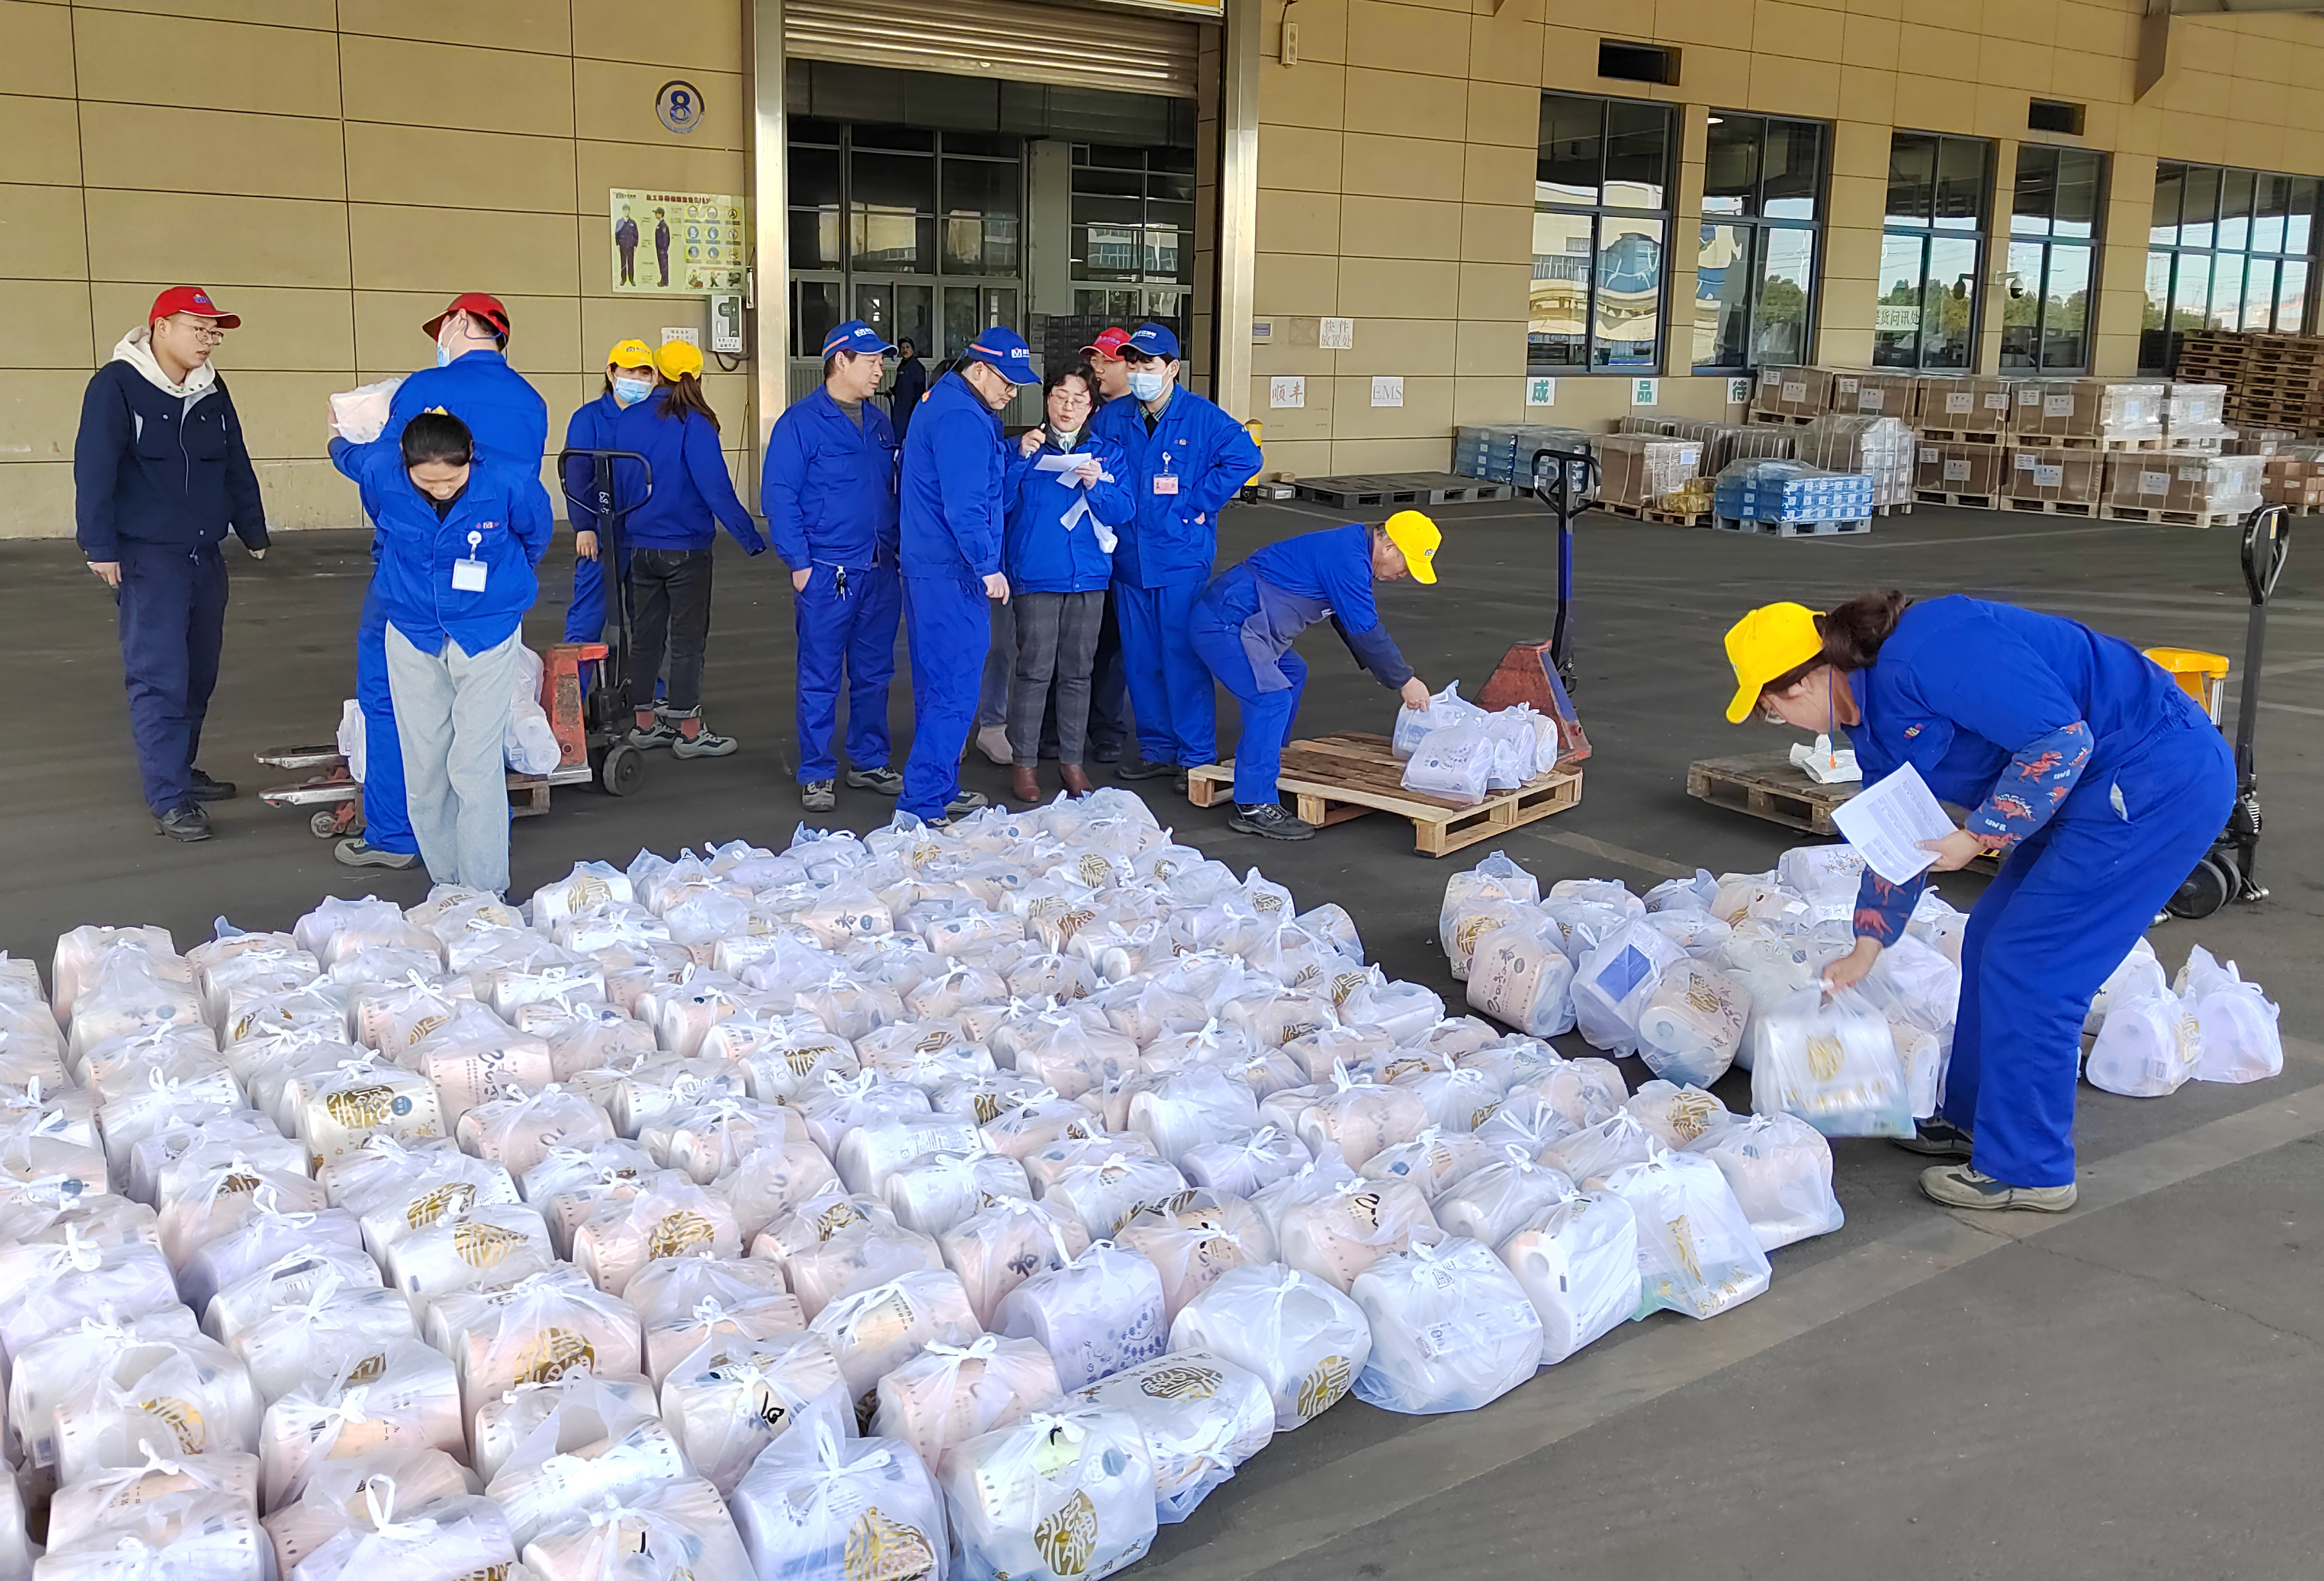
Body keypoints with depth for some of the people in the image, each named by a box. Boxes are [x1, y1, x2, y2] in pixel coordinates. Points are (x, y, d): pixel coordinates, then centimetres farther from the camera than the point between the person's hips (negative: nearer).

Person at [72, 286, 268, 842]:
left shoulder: (212, 391, 10)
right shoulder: (117, 385, -9)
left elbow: (236, 466, 18)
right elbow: (94, 469, -12)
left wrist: (253, 532, 21)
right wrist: (100, 546, -15)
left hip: (205, 555, 7)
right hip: (148, 557, -7)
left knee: (198, 673, 12)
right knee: (159, 676, -10)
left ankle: (179, 770, 26)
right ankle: (168, 800, -9)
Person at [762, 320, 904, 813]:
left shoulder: (877, 422, 13)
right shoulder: (800, 421, -7)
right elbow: (778, 495, -10)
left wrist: (895, 548, 12)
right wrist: (799, 563, -14)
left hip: (880, 571, 6)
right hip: (827, 573, -6)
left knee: (874, 674, 12)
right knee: (820, 680, 1)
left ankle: (869, 762, 24)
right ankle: (816, 775, 10)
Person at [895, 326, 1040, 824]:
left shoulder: (942, 403, 17)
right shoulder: (962, 419, -17)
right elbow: (965, 506, -22)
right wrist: (989, 567, -19)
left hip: (925, 566, 11)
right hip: (952, 574, -11)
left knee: (937, 683, 17)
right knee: (954, 693, -8)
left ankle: (938, 789, 28)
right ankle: (920, 806, -7)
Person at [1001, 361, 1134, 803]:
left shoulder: (1109, 455, 10)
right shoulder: (1025, 449, 4)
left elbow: (1123, 511, 0)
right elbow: (999, 502, -7)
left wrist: (1096, 485, -17)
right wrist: (1021, 459, -18)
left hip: (1088, 575, 3)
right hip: (1036, 574, -3)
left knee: (1078, 671, 9)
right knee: (1035, 671, -5)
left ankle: (1071, 760, 19)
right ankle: (1024, 763, 4)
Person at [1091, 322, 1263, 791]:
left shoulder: (1202, 418, -5)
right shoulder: (1110, 420, 7)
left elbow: (1245, 458, -9)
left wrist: (1196, 502, -10)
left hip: (1182, 557, -5)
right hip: (1129, 557, 5)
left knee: (1184, 656, -5)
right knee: (1140, 659, 10)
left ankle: (1197, 756, 5)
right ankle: (1158, 748, 22)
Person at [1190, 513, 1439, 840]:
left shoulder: (1349, 549, 16)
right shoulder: (1346, 558, -17)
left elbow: (1354, 626, 25)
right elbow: (1365, 631, -16)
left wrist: (1397, 675, 22)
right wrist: (1405, 681, -6)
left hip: (1228, 620, 11)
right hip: (1222, 625, -11)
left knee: (1291, 674, 24)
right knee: (1271, 697, -20)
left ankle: (1271, 762, 35)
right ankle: (1253, 807, -18)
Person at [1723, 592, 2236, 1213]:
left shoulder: (1918, 660, -25)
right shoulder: (1878, 722, 8)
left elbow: (2061, 740, -26)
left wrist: (1978, 836, -17)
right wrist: (1866, 949, 24)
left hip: (2164, 780, -10)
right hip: (2103, 789, 10)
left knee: (2025, 968, -5)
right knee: (1991, 944, 15)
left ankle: (2027, 1169, 8)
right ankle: (1978, 1120, 30)